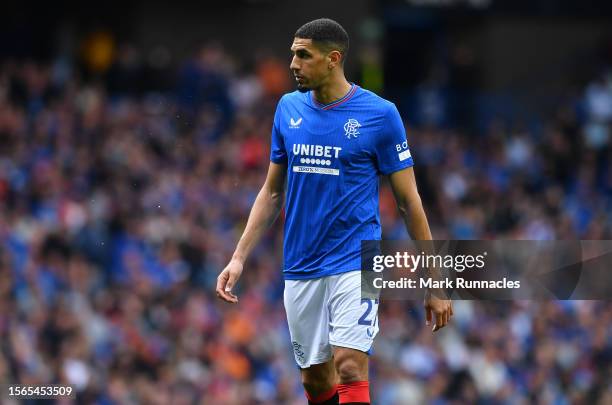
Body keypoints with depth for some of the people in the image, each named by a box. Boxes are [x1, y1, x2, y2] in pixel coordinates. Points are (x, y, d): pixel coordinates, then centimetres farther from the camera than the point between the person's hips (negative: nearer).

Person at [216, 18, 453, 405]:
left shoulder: (379, 114, -7)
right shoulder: (289, 108, 7)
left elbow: (409, 200, -3)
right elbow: (272, 192, 15)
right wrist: (239, 258, 6)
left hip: (355, 262, -5)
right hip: (301, 268, 5)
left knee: (350, 368, -19)